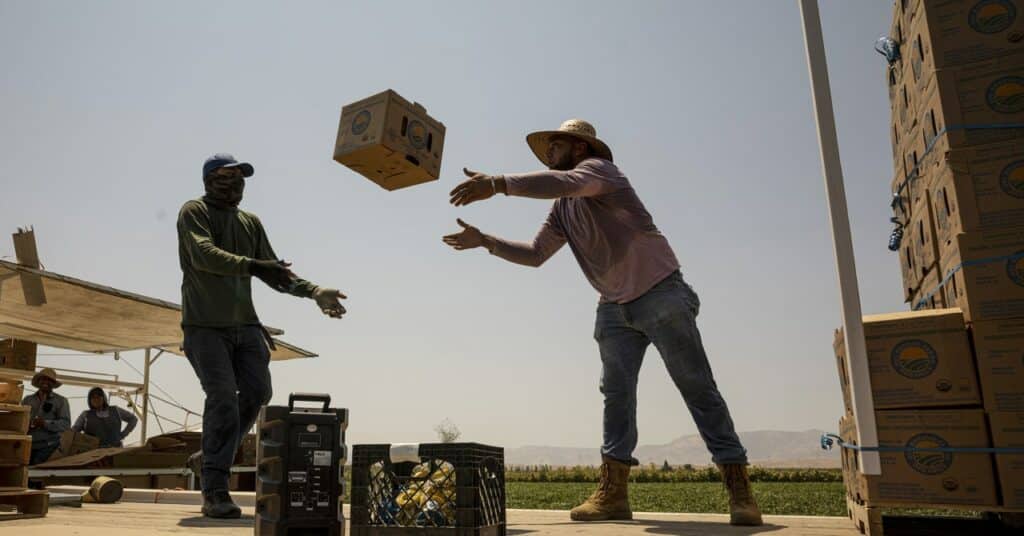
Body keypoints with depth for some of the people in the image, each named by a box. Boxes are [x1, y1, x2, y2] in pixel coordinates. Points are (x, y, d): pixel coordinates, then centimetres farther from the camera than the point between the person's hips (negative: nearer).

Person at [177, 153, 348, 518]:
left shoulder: (251, 222, 15)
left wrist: (314, 291, -2)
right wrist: (253, 266, -34)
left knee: (257, 392, -1)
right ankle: (214, 492, -7)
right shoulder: (194, 212, -2)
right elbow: (205, 254, -21)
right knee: (223, 398, -14)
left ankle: (212, 457, 22)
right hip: (205, 324, -6)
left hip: (244, 323, 6)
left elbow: (274, 272, 13)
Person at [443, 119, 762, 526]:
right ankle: (612, 494, 1)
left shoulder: (598, 168, -11)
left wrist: (498, 183, -39)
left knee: (698, 388, -6)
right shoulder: (562, 208, 14)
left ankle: (739, 491, -2)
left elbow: (564, 182, -34)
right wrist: (485, 241, 8)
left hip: (661, 296, -8)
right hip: (615, 309, 8)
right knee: (616, 394, 0)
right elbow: (535, 254, 15)